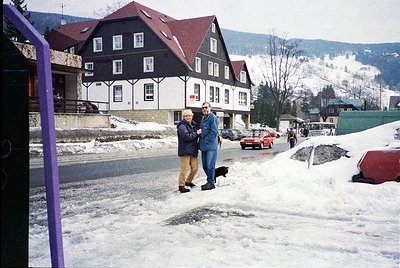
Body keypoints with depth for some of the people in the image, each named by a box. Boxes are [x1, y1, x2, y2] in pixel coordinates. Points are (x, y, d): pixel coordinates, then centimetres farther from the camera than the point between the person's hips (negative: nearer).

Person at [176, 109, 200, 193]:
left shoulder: (193, 125, 16)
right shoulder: (182, 126, -11)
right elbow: (187, 136, -24)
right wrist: (197, 133, -15)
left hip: (193, 150, 8)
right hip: (185, 151, -8)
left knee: (195, 168, 12)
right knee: (185, 168, -8)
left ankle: (188, 181, 32)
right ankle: (181, 185, 2)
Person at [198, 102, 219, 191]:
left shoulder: (213, 118, -10)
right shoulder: (203, 118, 19)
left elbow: (214, 132, -18)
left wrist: (206, 141, -16)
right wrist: (200, 143, 15)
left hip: (211, 146, -9)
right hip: (204, 147, 9)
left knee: (210, 165, -5)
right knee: (205, 166, 14)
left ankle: (211, 183, 3)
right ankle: (211, 180, 25)